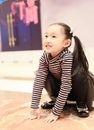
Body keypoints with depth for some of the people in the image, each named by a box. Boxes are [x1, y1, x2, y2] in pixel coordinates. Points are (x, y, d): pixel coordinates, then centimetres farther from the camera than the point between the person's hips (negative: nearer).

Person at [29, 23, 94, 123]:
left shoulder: (67, 58, -35)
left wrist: (56, 112, -33)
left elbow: (66, 86, -35)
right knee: (45, 76, -18)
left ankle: (81, 104, -8)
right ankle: (55, 99, 8)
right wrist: (34, 107, -25)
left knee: (79, 73, -34)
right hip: (61, 89, 5)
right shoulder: (45, 57, -20)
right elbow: (39, 80, -21)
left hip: (80, 87, -5)